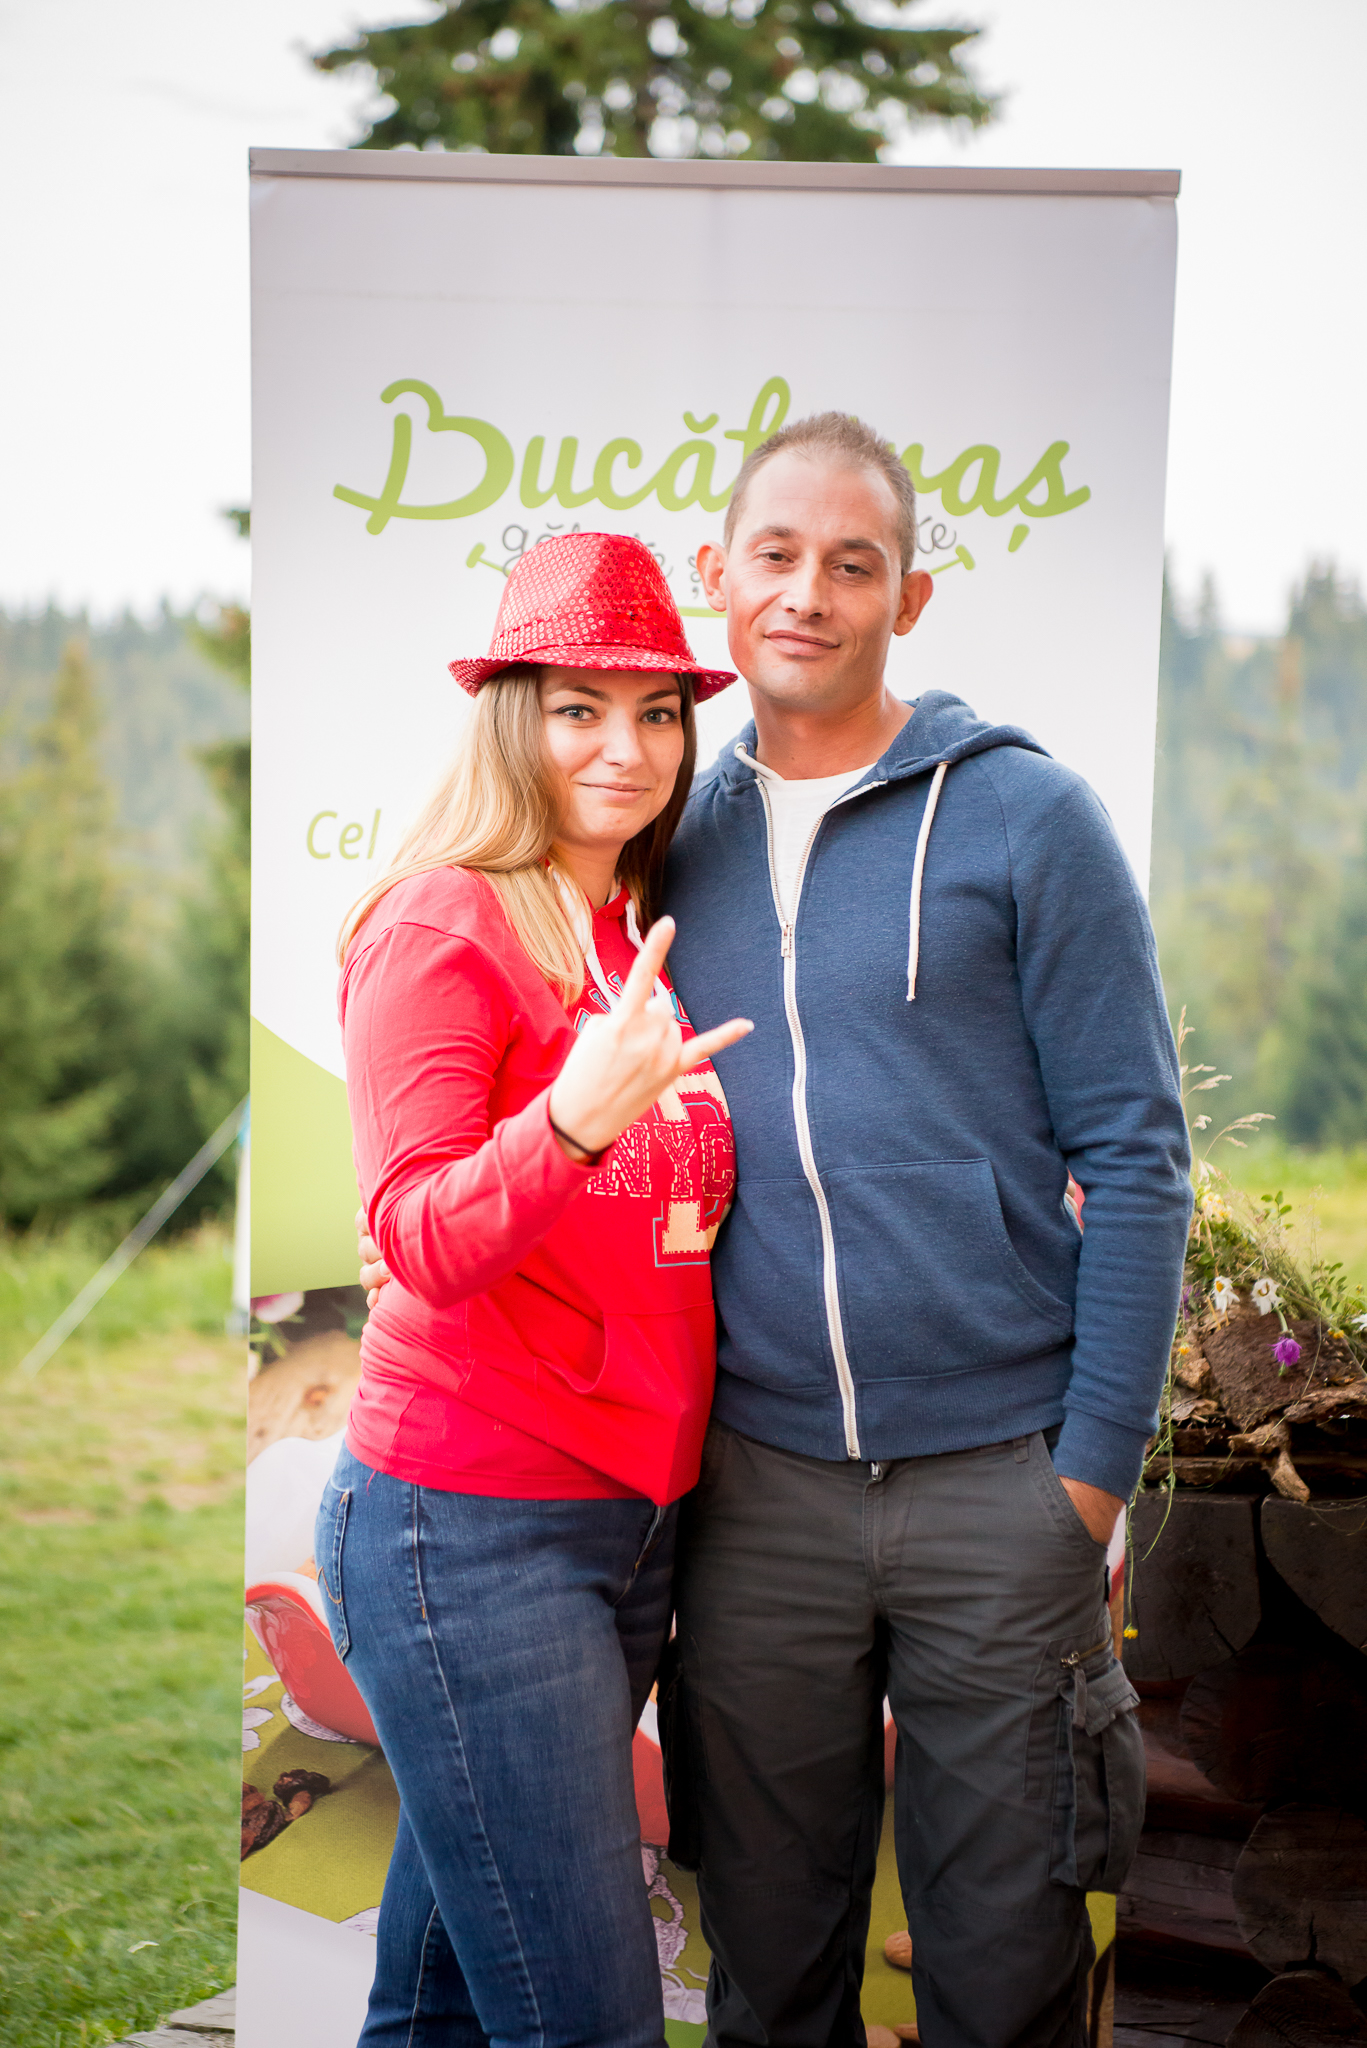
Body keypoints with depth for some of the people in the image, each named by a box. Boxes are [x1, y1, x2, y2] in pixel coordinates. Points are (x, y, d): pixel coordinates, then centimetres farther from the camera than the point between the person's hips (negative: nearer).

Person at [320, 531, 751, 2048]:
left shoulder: (642, 941, 14)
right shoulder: (441, 923, -9)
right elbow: (423, 1240, -17)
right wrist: (574, 1118, -33)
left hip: (633, 1518, 7)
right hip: (469, 1525, -7)